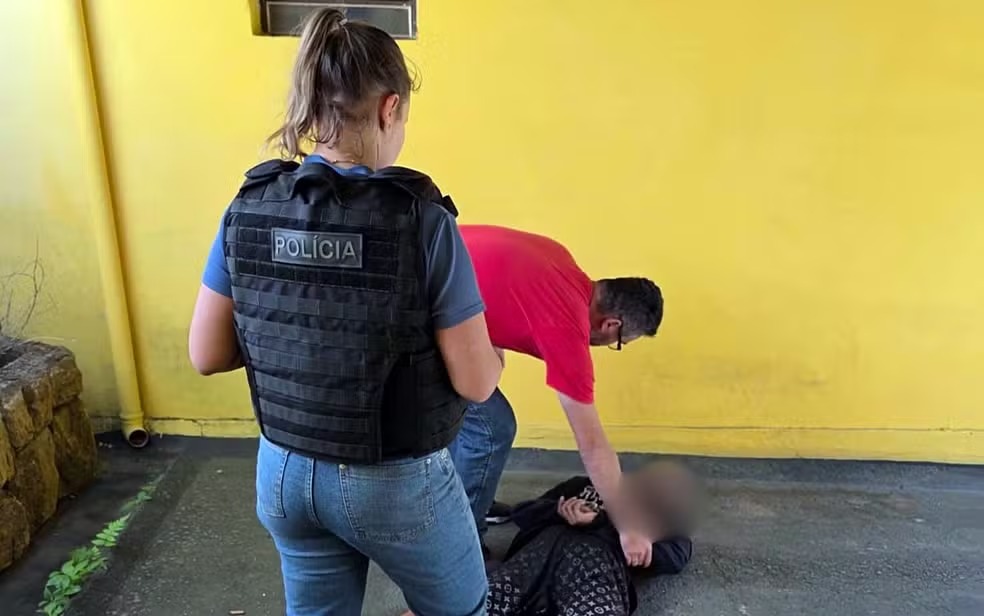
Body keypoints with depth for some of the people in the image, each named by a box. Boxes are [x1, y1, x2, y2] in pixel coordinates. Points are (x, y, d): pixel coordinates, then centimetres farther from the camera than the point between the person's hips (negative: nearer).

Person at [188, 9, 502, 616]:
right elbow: (476, 381, -16)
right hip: (397, 481, -4)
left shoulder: (249, 210, -9)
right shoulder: (422, 220, -22)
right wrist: (493, 353, 5)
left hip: (283, 472, 5)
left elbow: (206, 354, -1)